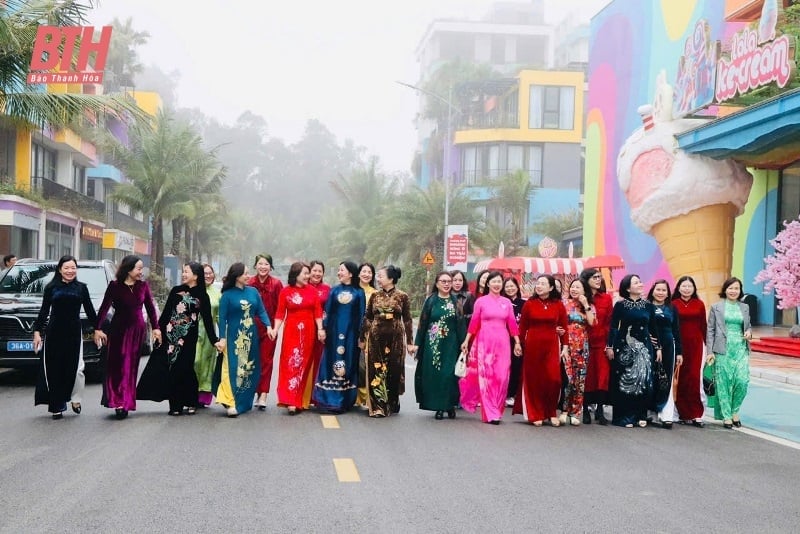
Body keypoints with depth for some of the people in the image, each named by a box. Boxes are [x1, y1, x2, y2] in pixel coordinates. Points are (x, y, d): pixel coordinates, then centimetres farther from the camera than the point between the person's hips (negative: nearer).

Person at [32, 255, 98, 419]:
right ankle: (57, 406, 5)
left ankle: (76, 399, 11)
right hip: (54, 332, 0)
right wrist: (37, 331, 0)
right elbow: (44, 311, 7)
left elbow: (89, 310, 12)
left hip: (74, 332, 0)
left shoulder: (81, 288, 8)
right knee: (55, 369, -1)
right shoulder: (51, 287, 6)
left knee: (75, 368, -6)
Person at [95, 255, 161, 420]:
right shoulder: (115, 286, -5)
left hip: (137, 329, 2)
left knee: (130, 366, 2)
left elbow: (150, 307, 8)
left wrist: (155, 327, 4)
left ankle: (125, 403, 6)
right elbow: (105, 307, -6)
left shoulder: (143, 286, 4)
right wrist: (97, 328, -11)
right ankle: (117, 402, 1)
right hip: (118, 329, -2)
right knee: (115, 365, -2)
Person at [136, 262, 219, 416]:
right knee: (171, 369, -1)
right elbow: (166, 313, 9)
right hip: (171, 334, 3)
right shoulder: (176, 291, 8)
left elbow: (207, 320, 1)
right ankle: (175, 405, 6)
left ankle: (191, 403, 12)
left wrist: (214, 340, -3)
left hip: (188, 338, -3)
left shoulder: (202, 297, 1)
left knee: (184, 369, -2)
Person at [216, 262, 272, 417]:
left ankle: (244, 402, 17)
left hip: (251, 336, 4)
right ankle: (231, 403, -14)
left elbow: (261, 311, 7)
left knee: (250, 369, 7)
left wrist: (268, 326, -8)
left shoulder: (253, 291, 7)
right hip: (234, 337, -4)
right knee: (234, 369, -11)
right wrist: (222, 338, -10)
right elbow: (222, 318, -4)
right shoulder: (227, 295, -4)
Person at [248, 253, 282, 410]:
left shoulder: (276, 284, -4)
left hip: (269, 327, -2)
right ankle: (257, 393, 15)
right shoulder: (249, 283, 0)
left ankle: (263, 395, -2)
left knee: (266, 360, -2)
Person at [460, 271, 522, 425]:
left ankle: (497, 410, 12)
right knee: (486, 377, -3)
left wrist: (517, 343, 6)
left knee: (501, 377, 0)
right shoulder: (481, 301, 2)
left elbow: (512, 324, 9)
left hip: (502, 343, 3)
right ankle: (490, 413, 0)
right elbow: (474, 323, 2)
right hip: (484, 342, -2)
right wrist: (466, 341, -1)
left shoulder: (507, 302, 9)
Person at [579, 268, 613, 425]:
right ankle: (585, 410, 9)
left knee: (603, 376, 0)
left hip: (602, 343, 2)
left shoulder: (606, 298, 6)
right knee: (587, 377, 1)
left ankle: (600, 410, 8)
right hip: (585, 343, -2)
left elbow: (610, 322, 4)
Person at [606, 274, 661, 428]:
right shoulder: (620, 305, -1)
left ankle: (641, 415, 9)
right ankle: (624, 416, 2)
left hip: (644, 346, 3)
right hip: (624, 346, -3)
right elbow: (613, 327, -2)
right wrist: (610, 346, -9)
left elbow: (654, 328, 12)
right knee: (624, 381, -2)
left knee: (643, 380, 0)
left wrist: (658, 347, 10)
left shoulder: (648, 306, 8)